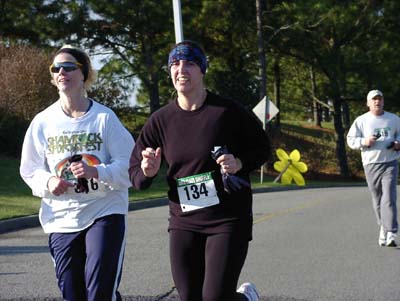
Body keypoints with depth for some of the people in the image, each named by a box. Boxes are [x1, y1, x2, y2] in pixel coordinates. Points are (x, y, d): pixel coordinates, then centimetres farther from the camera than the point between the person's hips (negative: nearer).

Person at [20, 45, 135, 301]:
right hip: (62, 219, 3)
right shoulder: (43, 122, 4)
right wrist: (48, 182, -13)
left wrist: (97, 171, -23)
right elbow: (30, 170, 8)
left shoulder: (105, 117, -3)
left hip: (105, 213, -3)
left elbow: (127, 164, -6)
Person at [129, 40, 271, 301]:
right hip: (183, 224, 4)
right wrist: (147, 172, -15)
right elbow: (135, 173, 8)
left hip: (229, 220, -4)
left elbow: (262, 148, 5)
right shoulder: (161, 120, 3)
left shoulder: (228, 111, -6)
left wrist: (239, 163, -14)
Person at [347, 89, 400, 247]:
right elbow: (350, 139, 4)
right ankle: (383, 227, 27)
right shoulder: (361, 121, 5)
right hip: (371, 164, 1)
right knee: (377, 200, 7)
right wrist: (364, 141, -15)